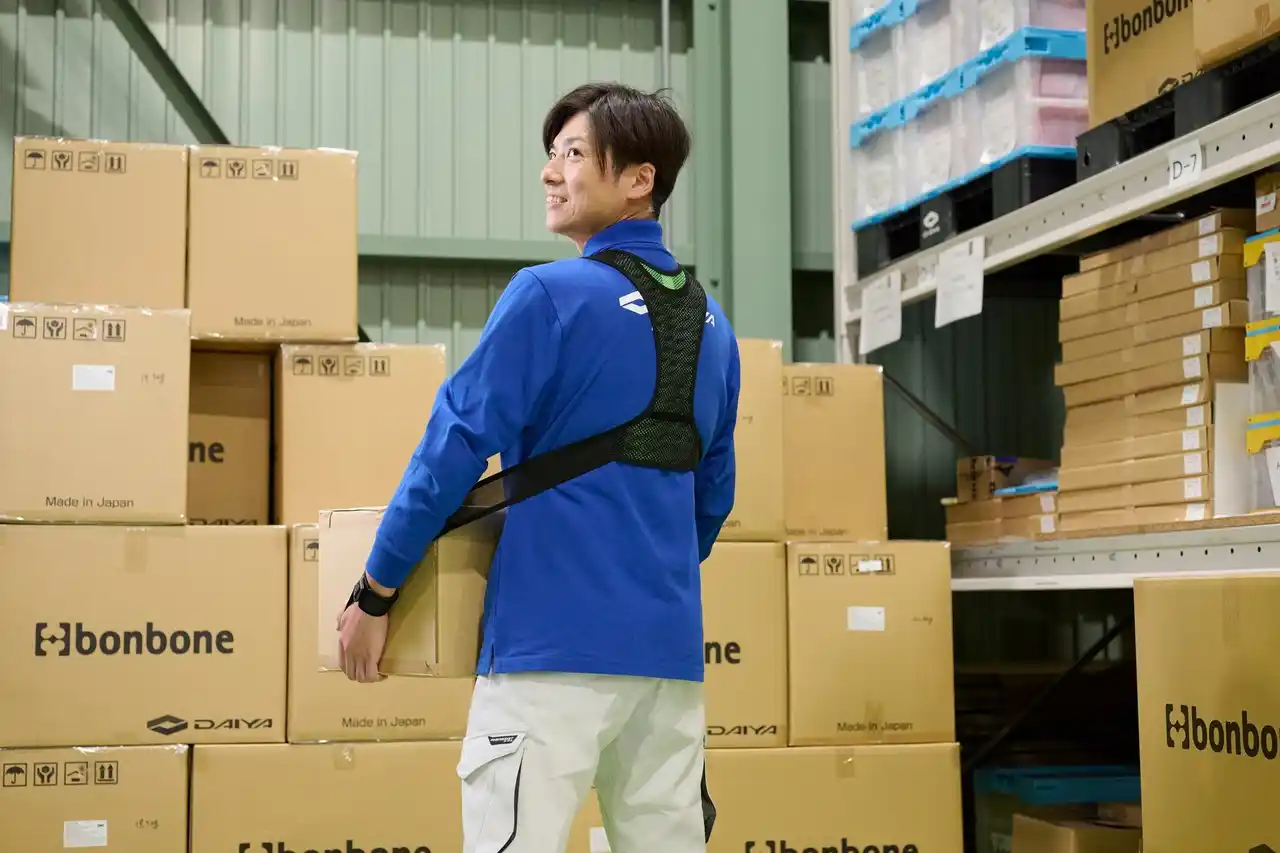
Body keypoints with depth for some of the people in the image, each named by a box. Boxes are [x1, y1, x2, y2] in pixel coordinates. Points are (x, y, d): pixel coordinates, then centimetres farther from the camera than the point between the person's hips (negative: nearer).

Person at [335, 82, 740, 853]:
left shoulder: (552, 295, -9)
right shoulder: (712, 324, 12)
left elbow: (456, 449, -9)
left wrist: (374, 593, 0)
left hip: (558, 641, -7)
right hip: (670, 645, 7)